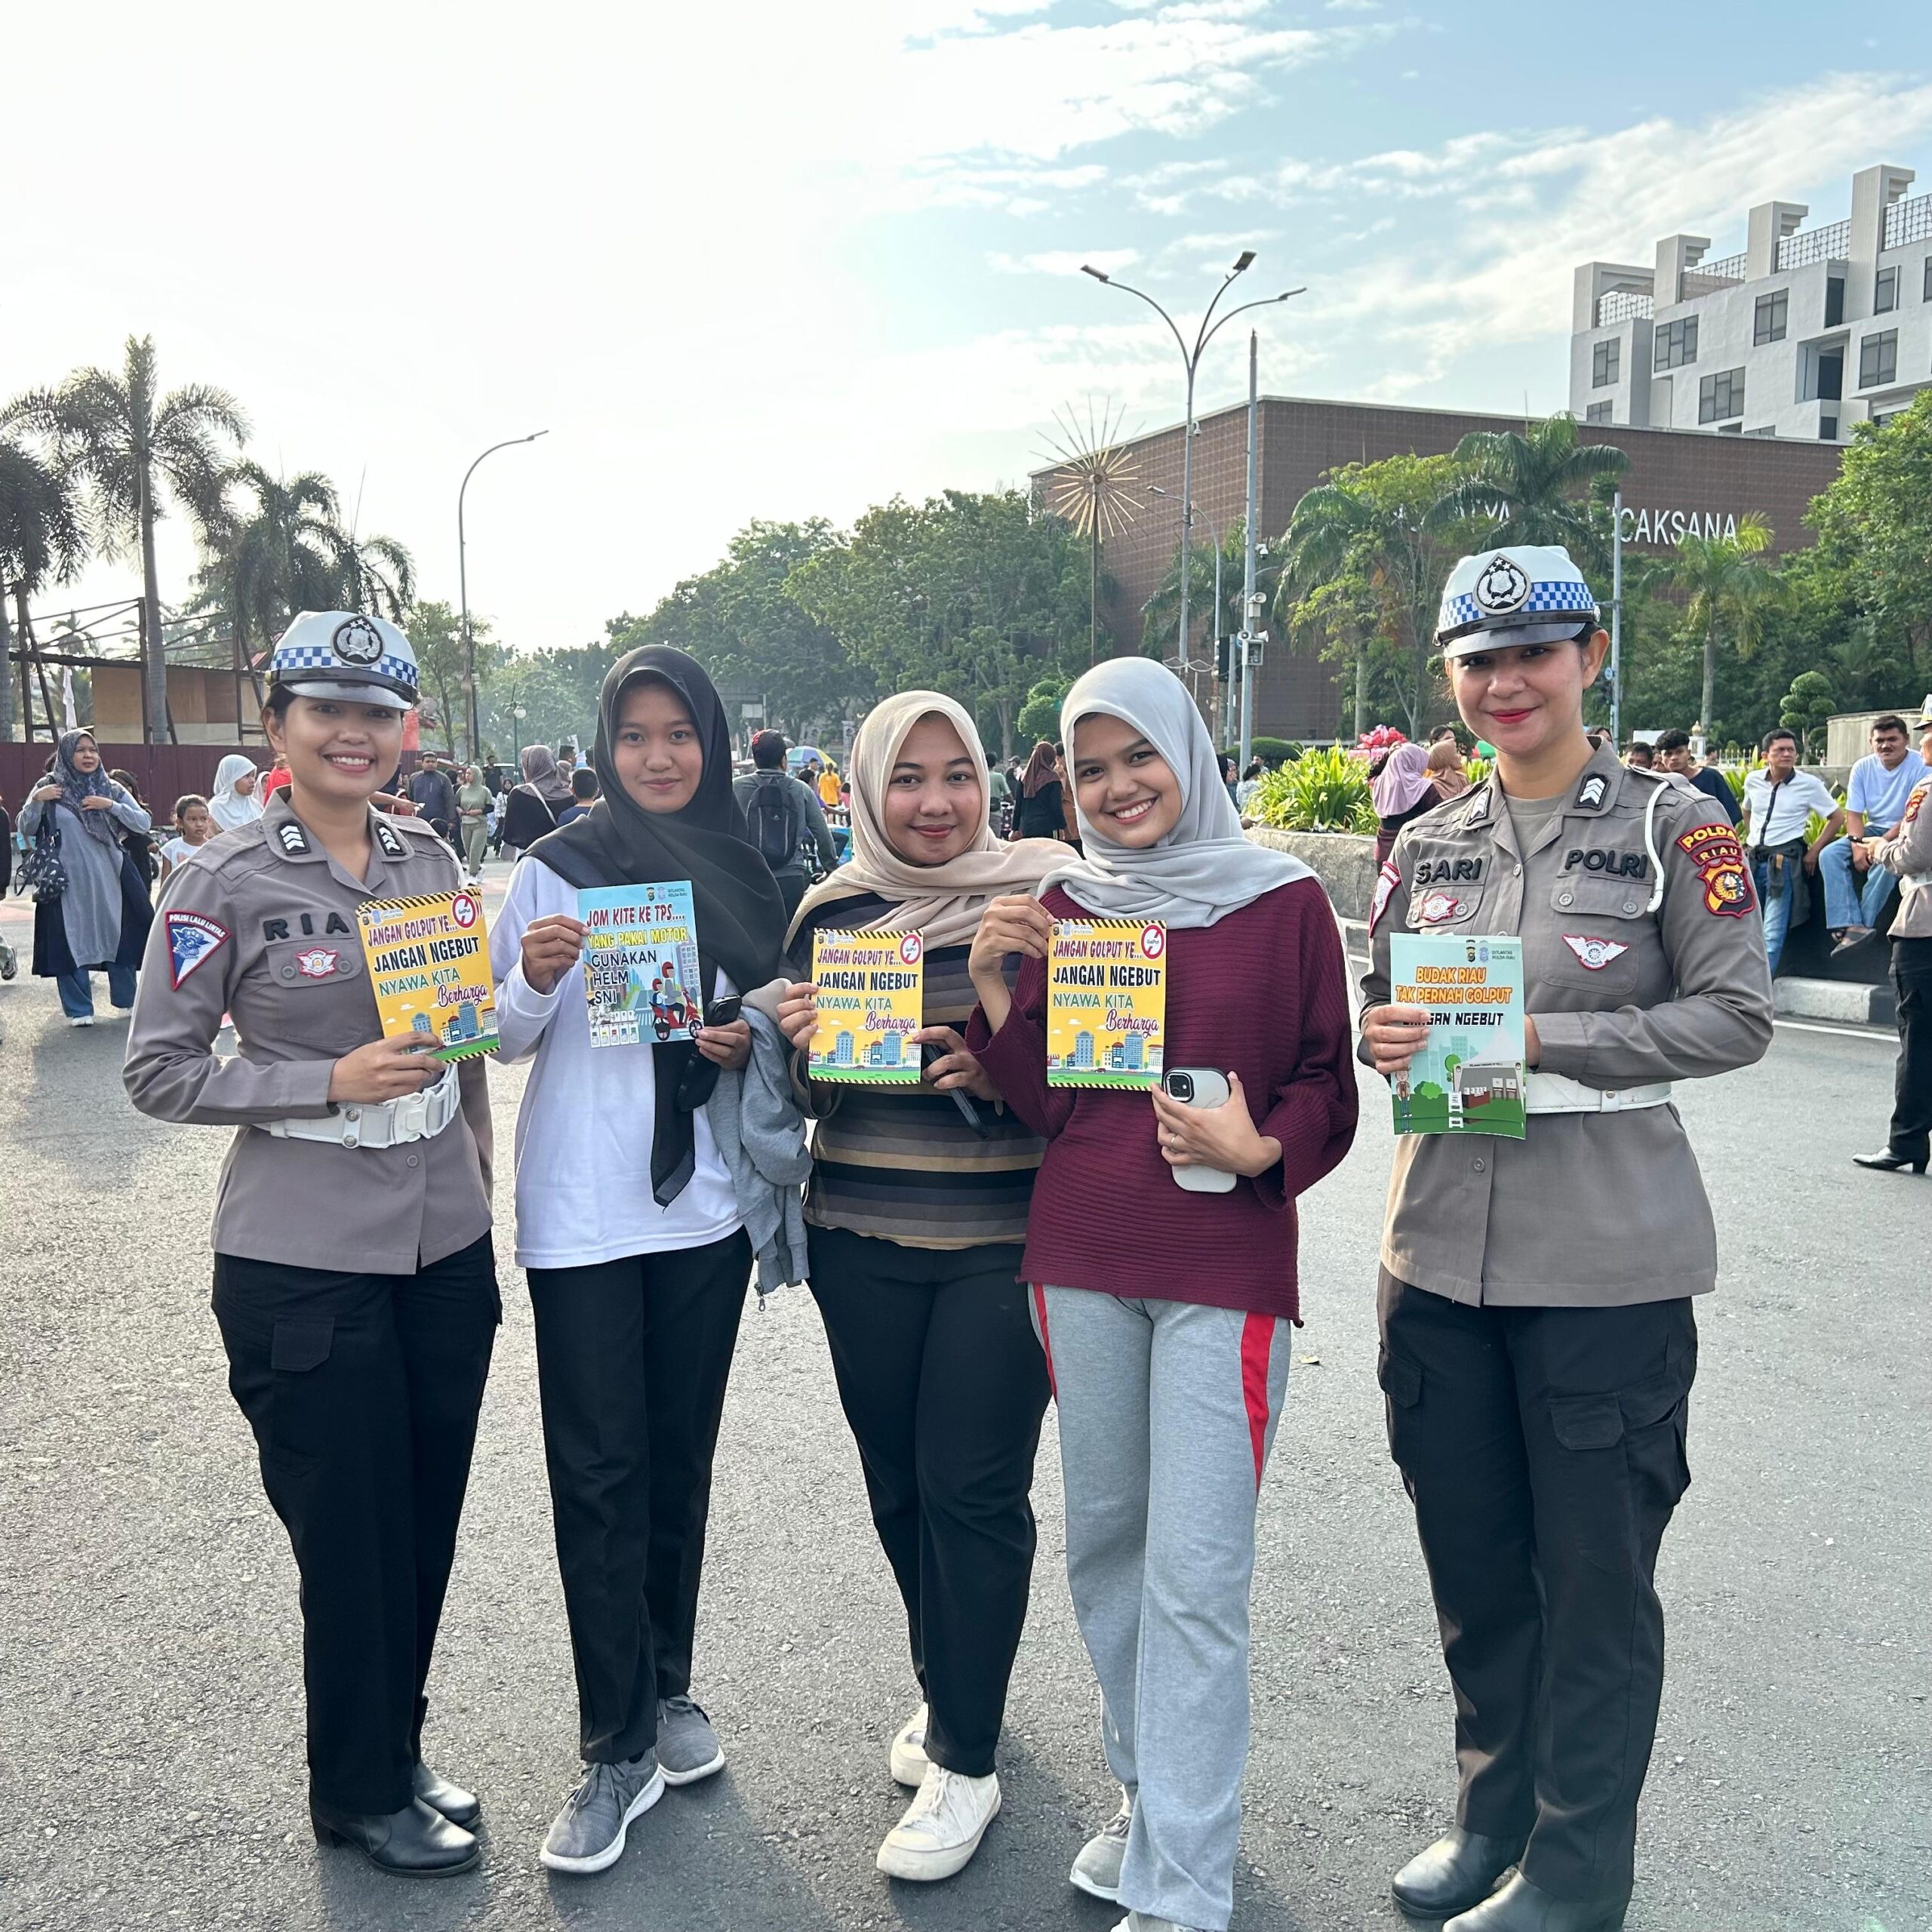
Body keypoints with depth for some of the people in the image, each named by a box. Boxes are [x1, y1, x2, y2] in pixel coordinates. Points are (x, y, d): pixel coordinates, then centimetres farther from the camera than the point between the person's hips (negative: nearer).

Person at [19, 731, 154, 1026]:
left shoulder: (112, 789, 6)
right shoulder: (50, 787, 1)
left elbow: (144, 822, 0)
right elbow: (26, 829, 1)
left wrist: (111, 805, -12)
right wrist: (36, 801, -15)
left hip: (110, 880, 2)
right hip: (68, 881, -2)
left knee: (119, 936, 8)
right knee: (72, 941, 1)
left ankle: (127, 1001, 22)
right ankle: (78, 1009, 10)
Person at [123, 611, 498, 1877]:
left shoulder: (431, 861, 5)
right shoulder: (225, 882, -9)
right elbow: (160, 1072, -7)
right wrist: (331, 1081, -19)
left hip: (446, 1248, 5)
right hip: (305, 1263, -5)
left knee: (429, 1529, 15)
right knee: (351, 1543, 7)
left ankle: (400, 1755, 38)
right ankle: (358, 1794, 31)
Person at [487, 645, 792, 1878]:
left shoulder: (742, 875, 6)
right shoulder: (555, 869, -2)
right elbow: (507, 1039, -1)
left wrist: (748, 1046, -7)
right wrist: (532, 977, -21)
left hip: (704, 1207, 3)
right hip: (578, 1212, -3)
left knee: (681, 1459, 12)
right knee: (599, 1474, 0)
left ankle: (669, 1691, 30)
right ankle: (618, 1750, 11)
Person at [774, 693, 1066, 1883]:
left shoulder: (1044, 892, -5)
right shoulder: (831, 909, 6)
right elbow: (798, 1086, 14)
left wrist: (1007, 1067, -21)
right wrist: (798, 1041, -9)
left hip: (1004, 1239, -4)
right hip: (863, 1247, 4)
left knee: (973, 1487, -2)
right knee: (900, 1480, 14)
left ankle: (966, 1761, 16)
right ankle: (950, 1691, 37)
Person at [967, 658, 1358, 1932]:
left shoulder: (1285, 900, -2)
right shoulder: (1061, 905, 6)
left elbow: (1329, 1081, 2)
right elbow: (1042, 1105, 5)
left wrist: (1262, 1149, -16)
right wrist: (995, 990, -9)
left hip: (1226, 1267, -4)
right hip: (1081, 1263, 4)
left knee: (1195, 1573, -3)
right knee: (1105, 1540, 14)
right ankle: (1148, 1793, 35)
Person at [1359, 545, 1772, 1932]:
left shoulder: (1676, 827, -4)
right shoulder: (1429, 846, 9)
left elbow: (1737, 1018, -9)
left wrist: (1540, 1039, -18)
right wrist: (1387, 1037, -8)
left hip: (1607, 1258, -4)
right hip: (1442, 1247, 5)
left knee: (1595, 1569, 7)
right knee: (1470, 1552, 15)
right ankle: (1497, 1812, 36)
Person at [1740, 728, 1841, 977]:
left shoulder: (1810, 784, -3)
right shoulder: (1753, 781, 7)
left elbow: (1837, 818, 4)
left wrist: (1814, 851, -2)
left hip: (1784, 861, -4)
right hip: (1752, 859, 4)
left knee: (1773, 934, -6)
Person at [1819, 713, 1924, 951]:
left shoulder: (1920, 767, -14)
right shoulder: (1863, 767, 1)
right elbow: (1854, 813, 0)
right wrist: (1857, 844, -19)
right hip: (1873, 830, 5)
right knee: (1829, 855, -17)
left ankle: (1864, 924, -23)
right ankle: (1850, 925, -29)